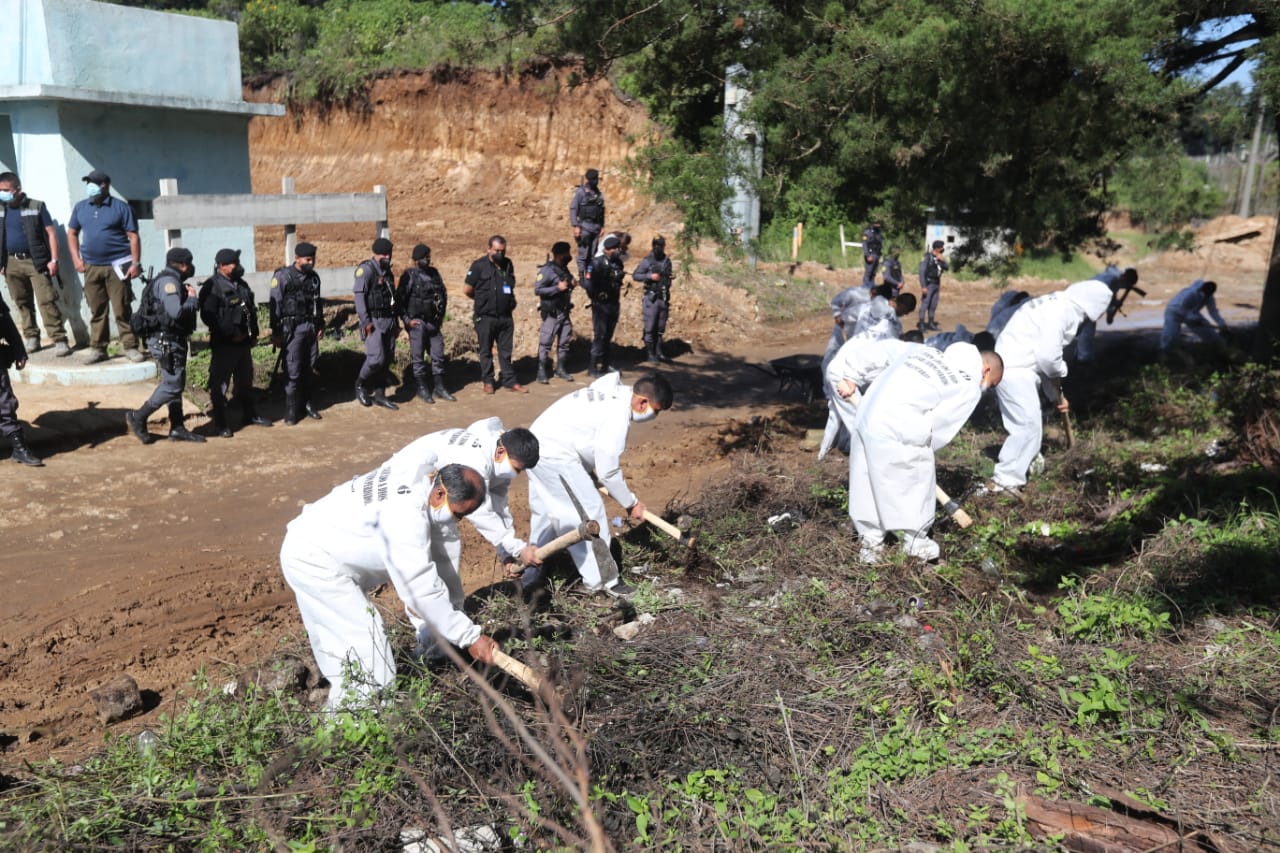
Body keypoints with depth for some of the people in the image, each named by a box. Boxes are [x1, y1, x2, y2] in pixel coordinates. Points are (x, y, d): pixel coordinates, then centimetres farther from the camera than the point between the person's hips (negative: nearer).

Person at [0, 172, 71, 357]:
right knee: (22, 303, 10)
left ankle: (59, 340, -11)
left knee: (46, 301, -10)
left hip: (36, 262, -5)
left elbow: (51, 233, -4)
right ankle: (31, 338, 18)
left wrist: (54, 260, -10)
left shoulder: (37, 206, -3)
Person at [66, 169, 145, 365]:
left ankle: (130, 347, 3)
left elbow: (133, 237, -4)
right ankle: (98, 349, 13)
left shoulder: (121, 207, -2)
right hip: (91, 267, 4)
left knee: (122, 309, -3)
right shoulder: (80, 207, 11)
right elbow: (72, 233, 19)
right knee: (96, 310, 7)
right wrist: (76, 259, 8)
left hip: (116, 266, -4)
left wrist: (135, 263, -11)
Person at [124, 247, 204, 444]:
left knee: (176, 384, 12)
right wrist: (192, 298, -12)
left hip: (173, 340, 11)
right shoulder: (168, 282, -16)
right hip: (166, 341, -11)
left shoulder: (172, 281, 16)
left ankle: (177, 428, 17)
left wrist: (189, 296, 1)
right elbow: (177, 313, -28)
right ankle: (138, 417, 3)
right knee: (172, 384, -8)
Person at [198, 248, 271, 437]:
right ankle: (220, 423, 6)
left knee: (245, 381, 19)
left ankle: (250, 414, 33)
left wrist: (254, 334, 14)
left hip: (244, 342, 8)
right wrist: (231, 334, -19)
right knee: (219, 384, 0)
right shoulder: (211, 287, -13)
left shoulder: (241, 284, 12)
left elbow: (251, 310, 20)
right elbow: (208, 316, -20)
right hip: (223, 344, -8)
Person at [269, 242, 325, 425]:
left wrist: (320, 326, 15)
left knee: (308, 369, 9)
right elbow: (275, 306, -8)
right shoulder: (283, 276, -7)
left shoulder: (314, 277, 10)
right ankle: (291, 411, 1)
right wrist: (276, 333, -10)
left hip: (311, 327, 5)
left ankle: (306, 404, 21)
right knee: (293, 372, -6)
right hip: (292, 329, -5)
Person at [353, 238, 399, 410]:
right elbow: (359, 296, -15)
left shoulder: (388, 272, 16)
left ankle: (379, 394, 16)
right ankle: (360, 384, 10)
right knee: (376, 358, -14)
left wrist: (396, 322, 22)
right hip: (374, 321, -8)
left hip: (389, 321, 8)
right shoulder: (366, 269, -8)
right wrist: (365, 321, -20)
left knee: (387, 359, 7)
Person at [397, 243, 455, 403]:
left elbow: (444, 294, 18)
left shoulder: (434, 273, 8)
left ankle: (439, 388, 17)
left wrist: (441, 316, 13)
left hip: (434, 323, 5)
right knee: (418, 357, 1)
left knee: (438, 355, 8)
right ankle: (422, 389, 10)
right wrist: (407, 320, -12)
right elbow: (399, 299, -10)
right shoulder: (409, 276, -8)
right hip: (417, 323, -5)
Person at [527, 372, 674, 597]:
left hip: (538, 445, 10)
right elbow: (608, 471, -16)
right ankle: (600, 580, 7)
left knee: (545, 510, 24)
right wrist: (631, 503, -4)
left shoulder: (613, 392, 8)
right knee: (590, 512, -3)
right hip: (555, 457, -10)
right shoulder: (618, 416, -21)